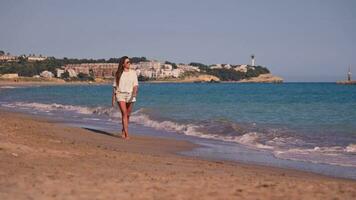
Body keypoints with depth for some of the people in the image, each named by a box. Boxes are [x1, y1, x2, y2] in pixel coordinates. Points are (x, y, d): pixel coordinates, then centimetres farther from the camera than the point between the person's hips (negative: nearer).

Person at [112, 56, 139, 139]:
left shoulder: (133, 73, 3)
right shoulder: (118, 74, 3)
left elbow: (135, 85, -4)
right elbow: (115, 86, 7)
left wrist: (134, 93, -24)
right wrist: (113, 98, 6)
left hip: (130, 95, 2)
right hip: (120, 95, -2)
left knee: (128, 115, 10)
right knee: (124, 114, -13)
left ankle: (123, 131, 31)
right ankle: (126, 134, -17)